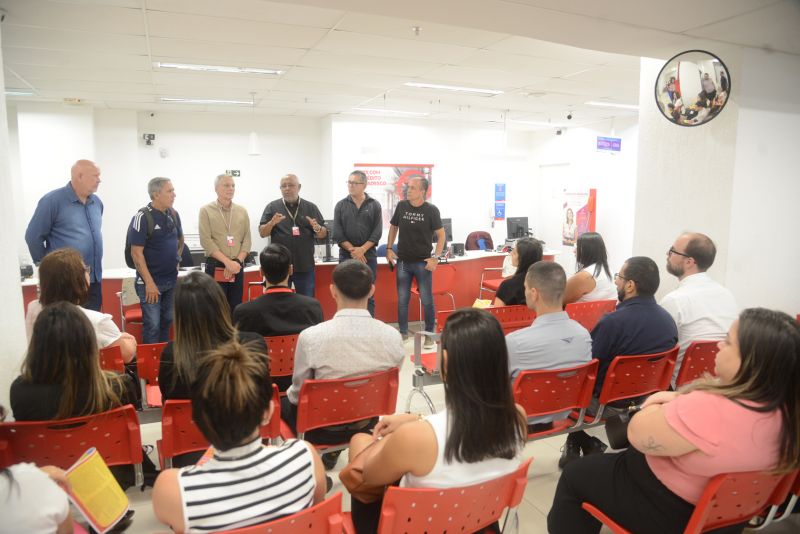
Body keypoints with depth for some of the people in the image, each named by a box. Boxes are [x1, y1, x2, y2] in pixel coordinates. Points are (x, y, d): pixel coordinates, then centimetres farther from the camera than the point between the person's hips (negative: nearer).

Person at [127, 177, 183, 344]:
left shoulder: (174, 214, 5)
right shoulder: (142, 217, -13)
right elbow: (136, 253, -15)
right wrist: (149, 282, -18)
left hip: (172, 281, 6)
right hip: (151, 281, -6)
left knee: (168, 322, 15)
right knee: (152, 325, 1)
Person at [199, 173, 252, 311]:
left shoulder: (242, 211, 10)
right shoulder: (206, 210, 0)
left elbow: (247, 239, 6)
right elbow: (206, 241, -9)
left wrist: (237, 261, -8)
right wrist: (227, 262, -16)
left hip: (237, 267, 3)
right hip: (215, 267, -3)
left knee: (235, 308, 8)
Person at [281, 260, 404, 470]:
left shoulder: (310, 336, -27)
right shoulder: (392, 336, -19)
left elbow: (298, 393, -12)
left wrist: (291, 393, 11)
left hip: (323, 428, -3)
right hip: (367, 422, 3)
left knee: (283, 401, 25)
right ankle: (331, 455, 38)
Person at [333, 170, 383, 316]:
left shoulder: (374, 205, 4)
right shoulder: (340, 205, 6)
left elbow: (377, 232, -4)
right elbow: (337, 233, -2)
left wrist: (362, 249, -14)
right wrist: (352, 249, -12)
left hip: (368, 256, -1)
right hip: (346, 256, 1)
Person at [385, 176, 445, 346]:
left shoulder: (431, 210, -8)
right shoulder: (401, 206, 0)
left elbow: (441, 234, -2)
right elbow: (393, 227, 13)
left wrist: (436, 257, -10)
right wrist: (389, 249, 5)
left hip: (423, 262, -3)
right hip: (403, 261, 3)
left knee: (427, 300, 4)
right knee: (402, 299, 11)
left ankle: (429, 334, 20)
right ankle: (403, 332, 26)